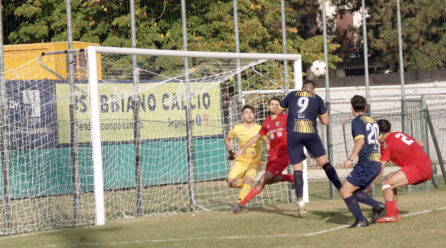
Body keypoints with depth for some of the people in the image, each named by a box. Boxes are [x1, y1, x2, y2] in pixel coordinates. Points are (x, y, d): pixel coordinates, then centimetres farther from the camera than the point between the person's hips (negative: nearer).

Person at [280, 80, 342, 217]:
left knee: (297, 169, 2)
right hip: (310, 133, 0)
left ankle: (300, 202, -8)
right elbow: (326, 121, 14)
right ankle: (342, 190, 1)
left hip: (293, 134, 0)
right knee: (325, 162, 9)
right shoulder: (317, 99, 12)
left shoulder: (291, 95, 14)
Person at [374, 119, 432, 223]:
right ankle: (395, 213, 11)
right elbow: (421, 144, 27)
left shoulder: (386, 143, -3)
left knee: (386, 183, -11)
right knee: (389, 179, 16)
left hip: (417, 167, -9)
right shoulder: (399, 134, 18)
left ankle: (390, 216, -21)